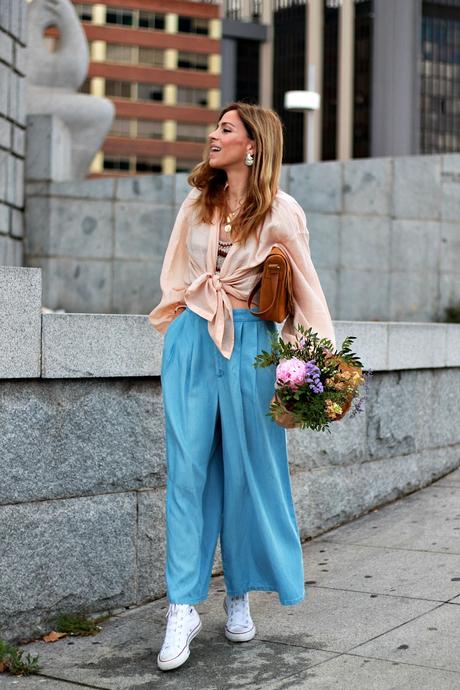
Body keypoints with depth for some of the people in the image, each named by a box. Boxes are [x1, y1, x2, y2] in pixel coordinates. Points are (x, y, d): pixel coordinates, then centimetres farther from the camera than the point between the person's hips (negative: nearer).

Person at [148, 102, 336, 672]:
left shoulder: (280, 213, -1)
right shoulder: (196, 203, 11)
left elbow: (304, 289, 0)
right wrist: (177, 324, 9)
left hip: (248, 344, -2)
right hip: (191, 342, 3)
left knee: (245, 469, 4)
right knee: (188, 469, -3)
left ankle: (238, 596, 20)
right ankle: (183, 608, -1)